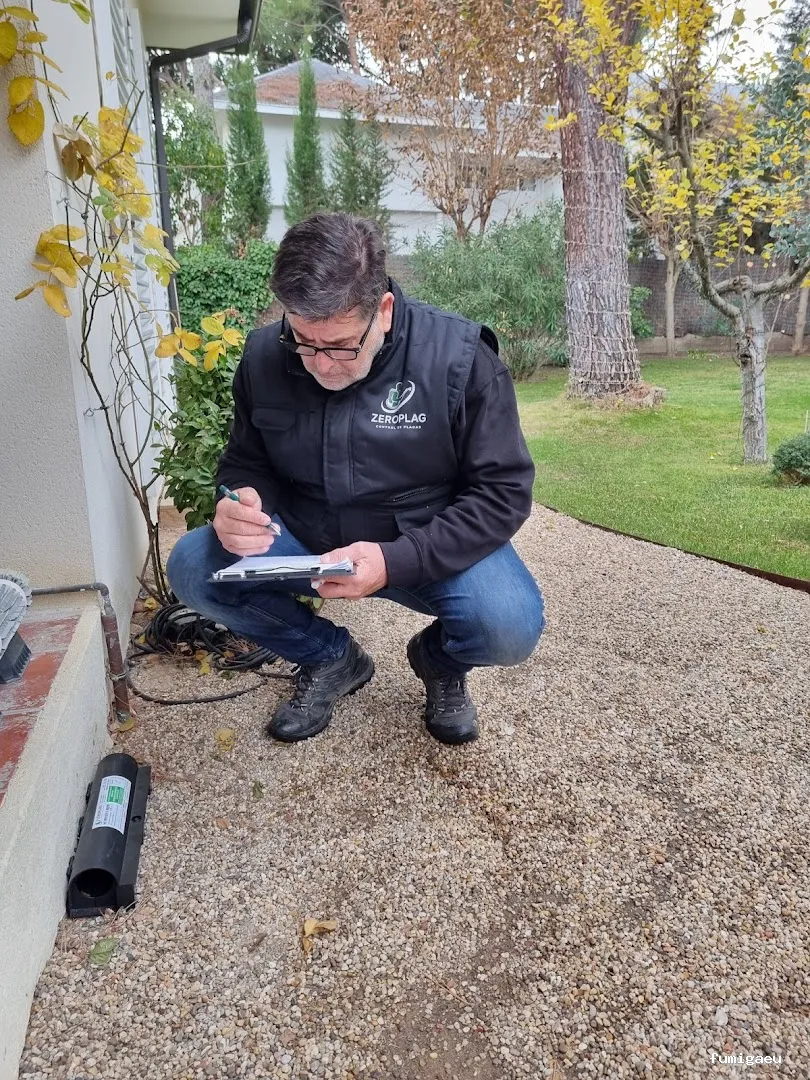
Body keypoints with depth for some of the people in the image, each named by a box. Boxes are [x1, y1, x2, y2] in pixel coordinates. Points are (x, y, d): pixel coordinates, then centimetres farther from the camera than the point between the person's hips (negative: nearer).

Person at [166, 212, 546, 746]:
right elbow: (247, 463, 5)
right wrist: (240, 507, -21)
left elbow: (503, 491, -17)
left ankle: (440, 660, 9)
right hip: (305, 538, 4)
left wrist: (397, 561, -30)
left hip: (428, 545, -3)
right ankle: (331, 659, 7)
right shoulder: (264, 357, -8)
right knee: (192, 569, -18)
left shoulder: (459, 358, -19)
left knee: (511, 626, -31)